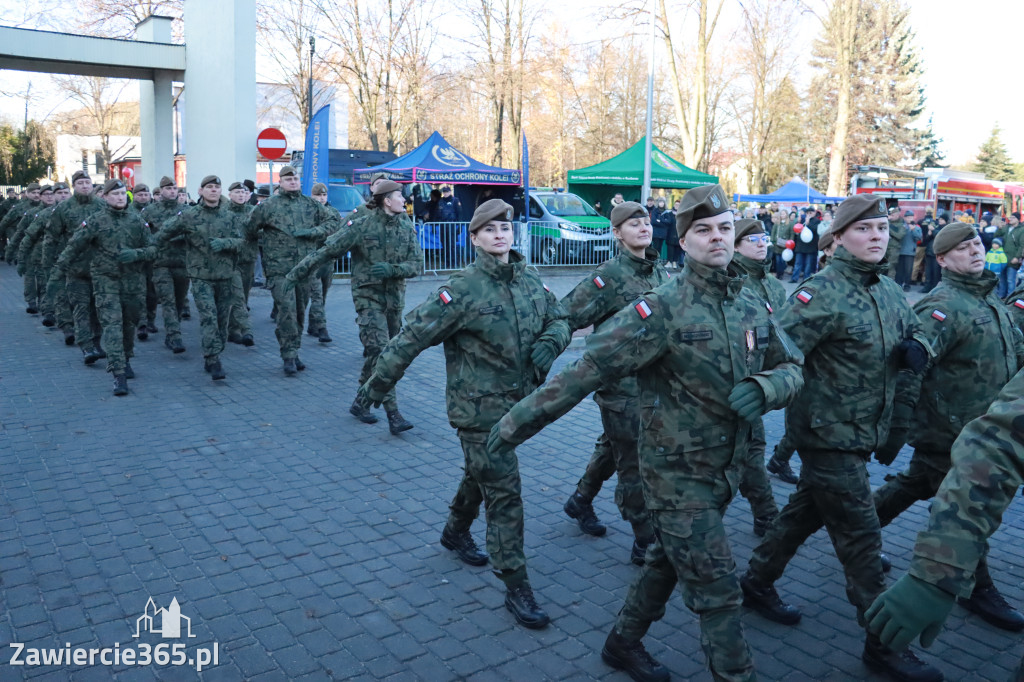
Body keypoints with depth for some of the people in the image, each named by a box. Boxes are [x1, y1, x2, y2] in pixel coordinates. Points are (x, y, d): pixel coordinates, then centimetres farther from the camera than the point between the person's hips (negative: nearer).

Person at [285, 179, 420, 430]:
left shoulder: (406, 227, 4)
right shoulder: (362, 224, -9)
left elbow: (417, 265, 0)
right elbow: (328, 250, -7)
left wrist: (392, 269, -19)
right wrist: (297, 272, -8)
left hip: (395, 298, 5)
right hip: (368, 296, -5)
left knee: (387, 353, 9)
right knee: (378, 351, -17)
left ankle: (361, 402, 26)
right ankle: (393, 414, -16)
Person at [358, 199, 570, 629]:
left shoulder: (529, 281, 3)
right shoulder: (464, 289, -17)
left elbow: (559, 319, 13)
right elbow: (414, 334, -17)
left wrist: (550, 343, -10)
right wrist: (379, 382, -15)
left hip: (517, 402, 7)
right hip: (479, 406, -7)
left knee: (481, 474, 25)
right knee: (504, 492, -5)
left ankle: (456, 532, 51)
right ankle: (516, 587, 7)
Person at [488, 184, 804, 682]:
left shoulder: (753, 307, 2)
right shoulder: (663, 309, -19)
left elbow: (793, 367, 8)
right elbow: (585, 370, -21)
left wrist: (764, 388, -16)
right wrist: (519, 421, -21)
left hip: (726, 469, 7)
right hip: (676, 471, -7)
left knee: (667, 563, 22)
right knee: (716, 587, -2)